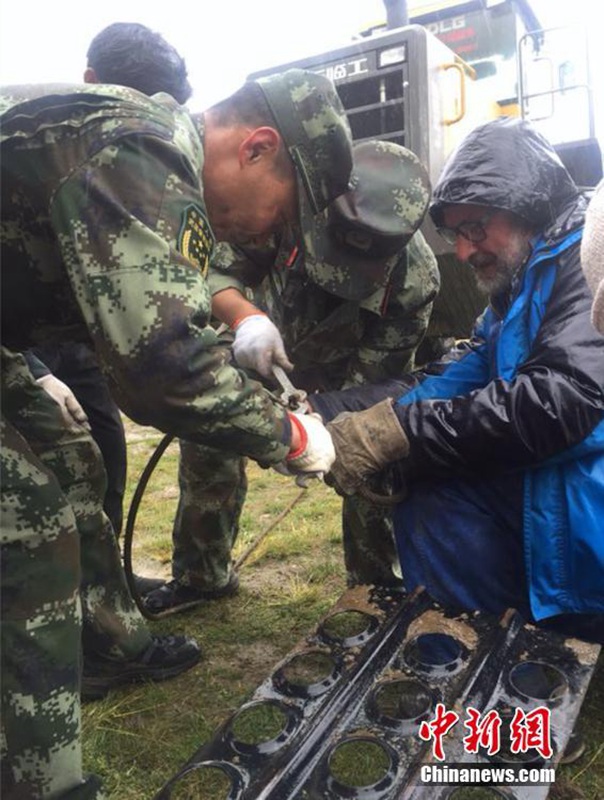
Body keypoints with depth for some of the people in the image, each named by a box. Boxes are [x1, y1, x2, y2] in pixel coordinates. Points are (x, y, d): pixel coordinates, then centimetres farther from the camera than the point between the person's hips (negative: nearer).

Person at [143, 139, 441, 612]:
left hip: (345, 367, -1)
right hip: (268, 342, 2)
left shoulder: (415, 280, -32)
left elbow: (369, 382, -27)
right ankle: (202, 576, 17)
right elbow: (216, 267, -25)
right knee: (206, 438, -4)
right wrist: (245, 316, -47)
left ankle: (377, 582, 11)